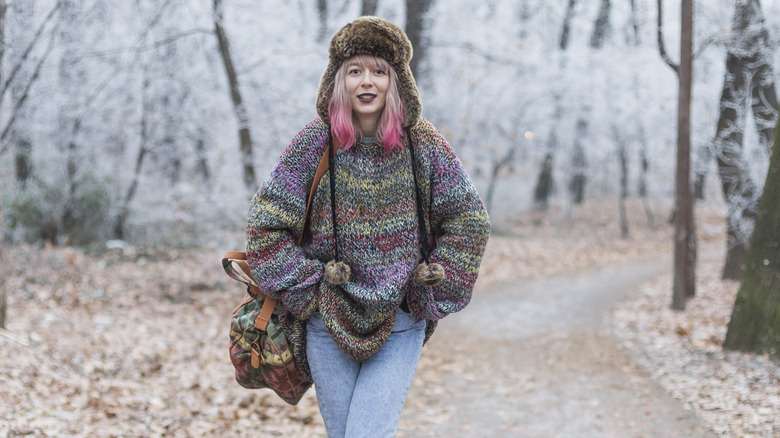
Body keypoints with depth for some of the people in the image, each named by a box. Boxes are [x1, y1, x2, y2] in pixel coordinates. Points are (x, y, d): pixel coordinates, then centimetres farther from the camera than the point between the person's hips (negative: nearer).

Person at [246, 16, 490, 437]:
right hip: (328, 324, 1)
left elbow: (468, 218, 6)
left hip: (401, 327, 0)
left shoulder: (423, 144, -3)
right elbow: (265, 227, -3)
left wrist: (433, 290, 0)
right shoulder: (314, 144, -6)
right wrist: (308, 287, -7)